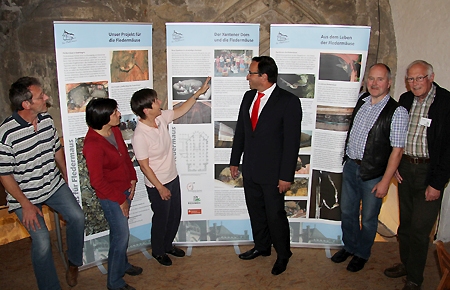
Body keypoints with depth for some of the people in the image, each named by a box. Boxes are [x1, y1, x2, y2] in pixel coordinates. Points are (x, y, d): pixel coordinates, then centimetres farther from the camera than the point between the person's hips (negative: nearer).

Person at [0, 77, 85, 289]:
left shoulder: (47, 119, -5)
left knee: (77, 217, -11)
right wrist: (26, 204, -15)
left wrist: (67, 177, 14)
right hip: (24, 193, -5)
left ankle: (73, 263, 14)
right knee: (42, 240, -12)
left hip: (54, 184, 5)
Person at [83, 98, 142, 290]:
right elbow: (97, 181, -24)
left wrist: (132, 179, 4)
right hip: (110, 197, -8)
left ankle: (122, 264, 45)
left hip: (124, 189, 8)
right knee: (121, 235, 2)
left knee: (120, 231, 24)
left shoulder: (115, 131, -3)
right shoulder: (93, 144, -28)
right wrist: (120, 200, -17)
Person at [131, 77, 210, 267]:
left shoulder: (161, 118, -8)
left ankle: (168, 245, 46)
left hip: (173, 178, 7)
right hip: (157, 185, -7)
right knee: (161, 219, 13)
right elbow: (144, 166, -21)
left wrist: (198, 93, 9)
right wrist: (160, 188, -16)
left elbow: (180, 111, 10)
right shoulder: (140, 136, -28)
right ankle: (158, 251, 39)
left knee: (175, 216, 21)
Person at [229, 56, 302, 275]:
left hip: (273, 173, -6)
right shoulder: (248, 97, 5)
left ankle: (283, 254, 31)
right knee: (255, 211, 19)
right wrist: (234, 161, 13)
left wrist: (286, 176, -16)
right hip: (250, 169, 6)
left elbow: (292, 141, -16)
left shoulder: (289, 101, -15)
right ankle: (261, 247, 41)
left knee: (275, 215, 7)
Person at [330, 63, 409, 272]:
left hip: (373, 173, -5)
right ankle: (349, 247, 41)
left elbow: (397, 150, -15)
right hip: (351, 166, 5)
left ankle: (362, 254, 35)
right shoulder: (362, 100, 3)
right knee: (347, 211, 18)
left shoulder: (397, 112, -15)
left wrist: (385, 180, -16)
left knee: (368, 218, 12)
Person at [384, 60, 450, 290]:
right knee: (405, 223, 17)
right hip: (405, 169, 5)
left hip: (429, 171, -5)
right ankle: (406, 263, 36)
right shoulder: (405, 100, 6)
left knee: (419, 229, 0)